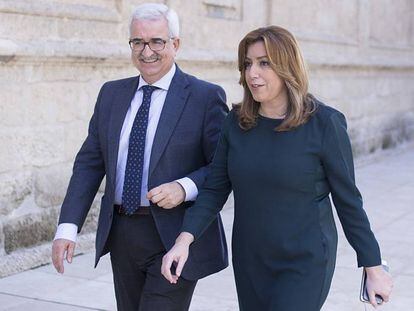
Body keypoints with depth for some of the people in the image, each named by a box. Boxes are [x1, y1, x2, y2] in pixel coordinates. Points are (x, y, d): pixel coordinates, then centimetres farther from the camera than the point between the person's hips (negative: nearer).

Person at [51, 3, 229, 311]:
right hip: (121, 236, 5)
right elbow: (90, 163, 7)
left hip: (174, 238, -5)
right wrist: (68, 225, -3)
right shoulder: (111, 94, 9)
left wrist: (185, 187, -23)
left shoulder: (205, 97, -6)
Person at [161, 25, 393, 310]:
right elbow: (215, 189, 1)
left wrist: (373, 267, -3)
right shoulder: (237, 122, 0)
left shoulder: (323, 123, -12)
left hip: (304, 264, -5)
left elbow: (348, 199, -7)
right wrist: (185, 239, -14)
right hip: (249, 261, 5)